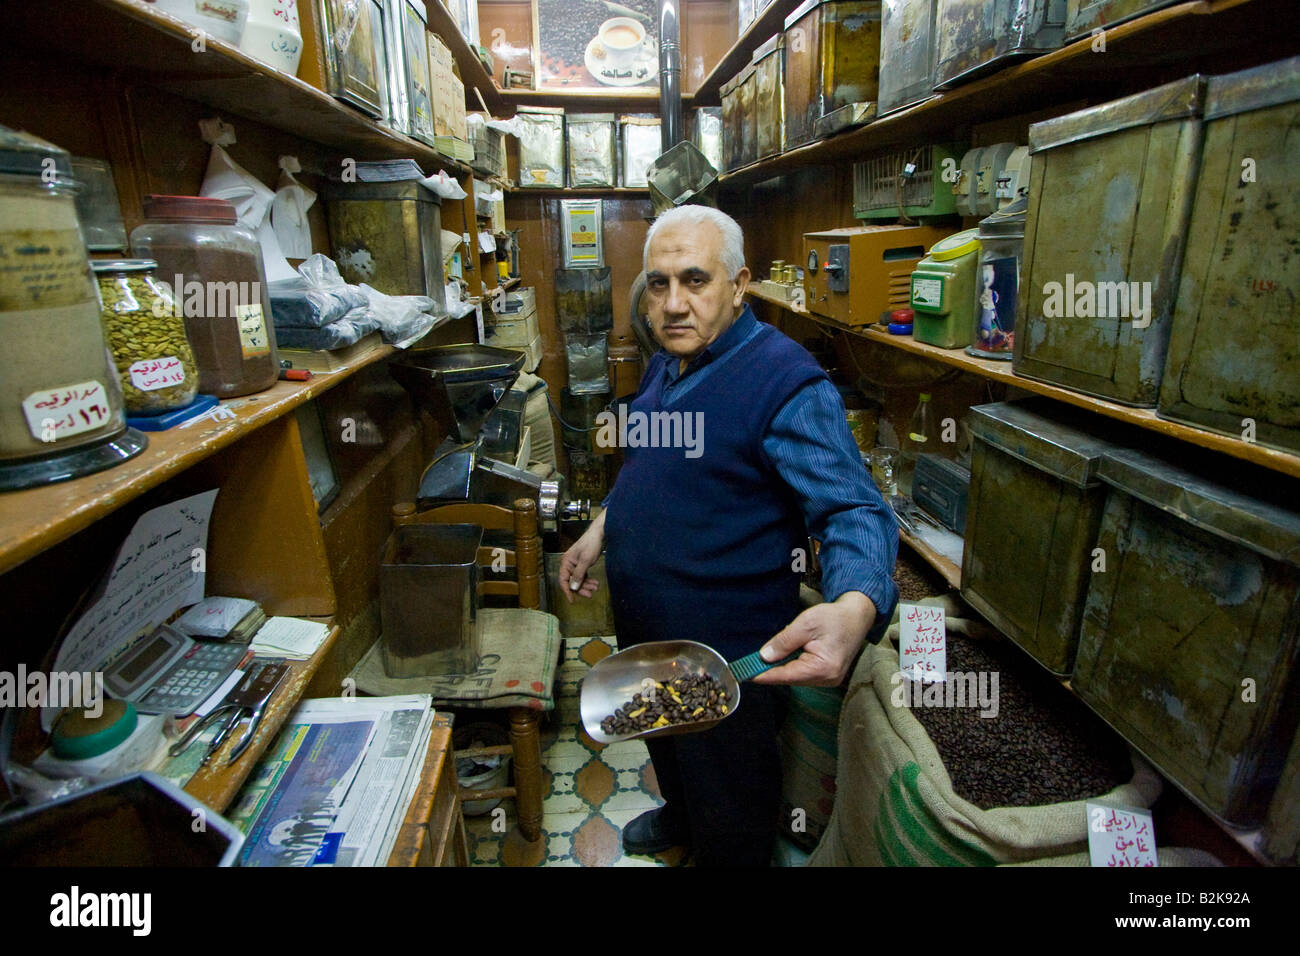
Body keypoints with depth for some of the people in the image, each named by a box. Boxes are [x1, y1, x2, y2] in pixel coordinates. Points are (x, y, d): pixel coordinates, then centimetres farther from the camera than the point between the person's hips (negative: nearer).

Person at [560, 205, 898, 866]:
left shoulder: (788, 384, -25)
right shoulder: (665, 365, 4)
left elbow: (854, 512, -31)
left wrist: (854, 609, -49)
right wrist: (600, 529, 10)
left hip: (725, 654, -8)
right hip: (643, 626, 9)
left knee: (728, 807, 17)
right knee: (666, 744, 34)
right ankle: (678, 814, 63)